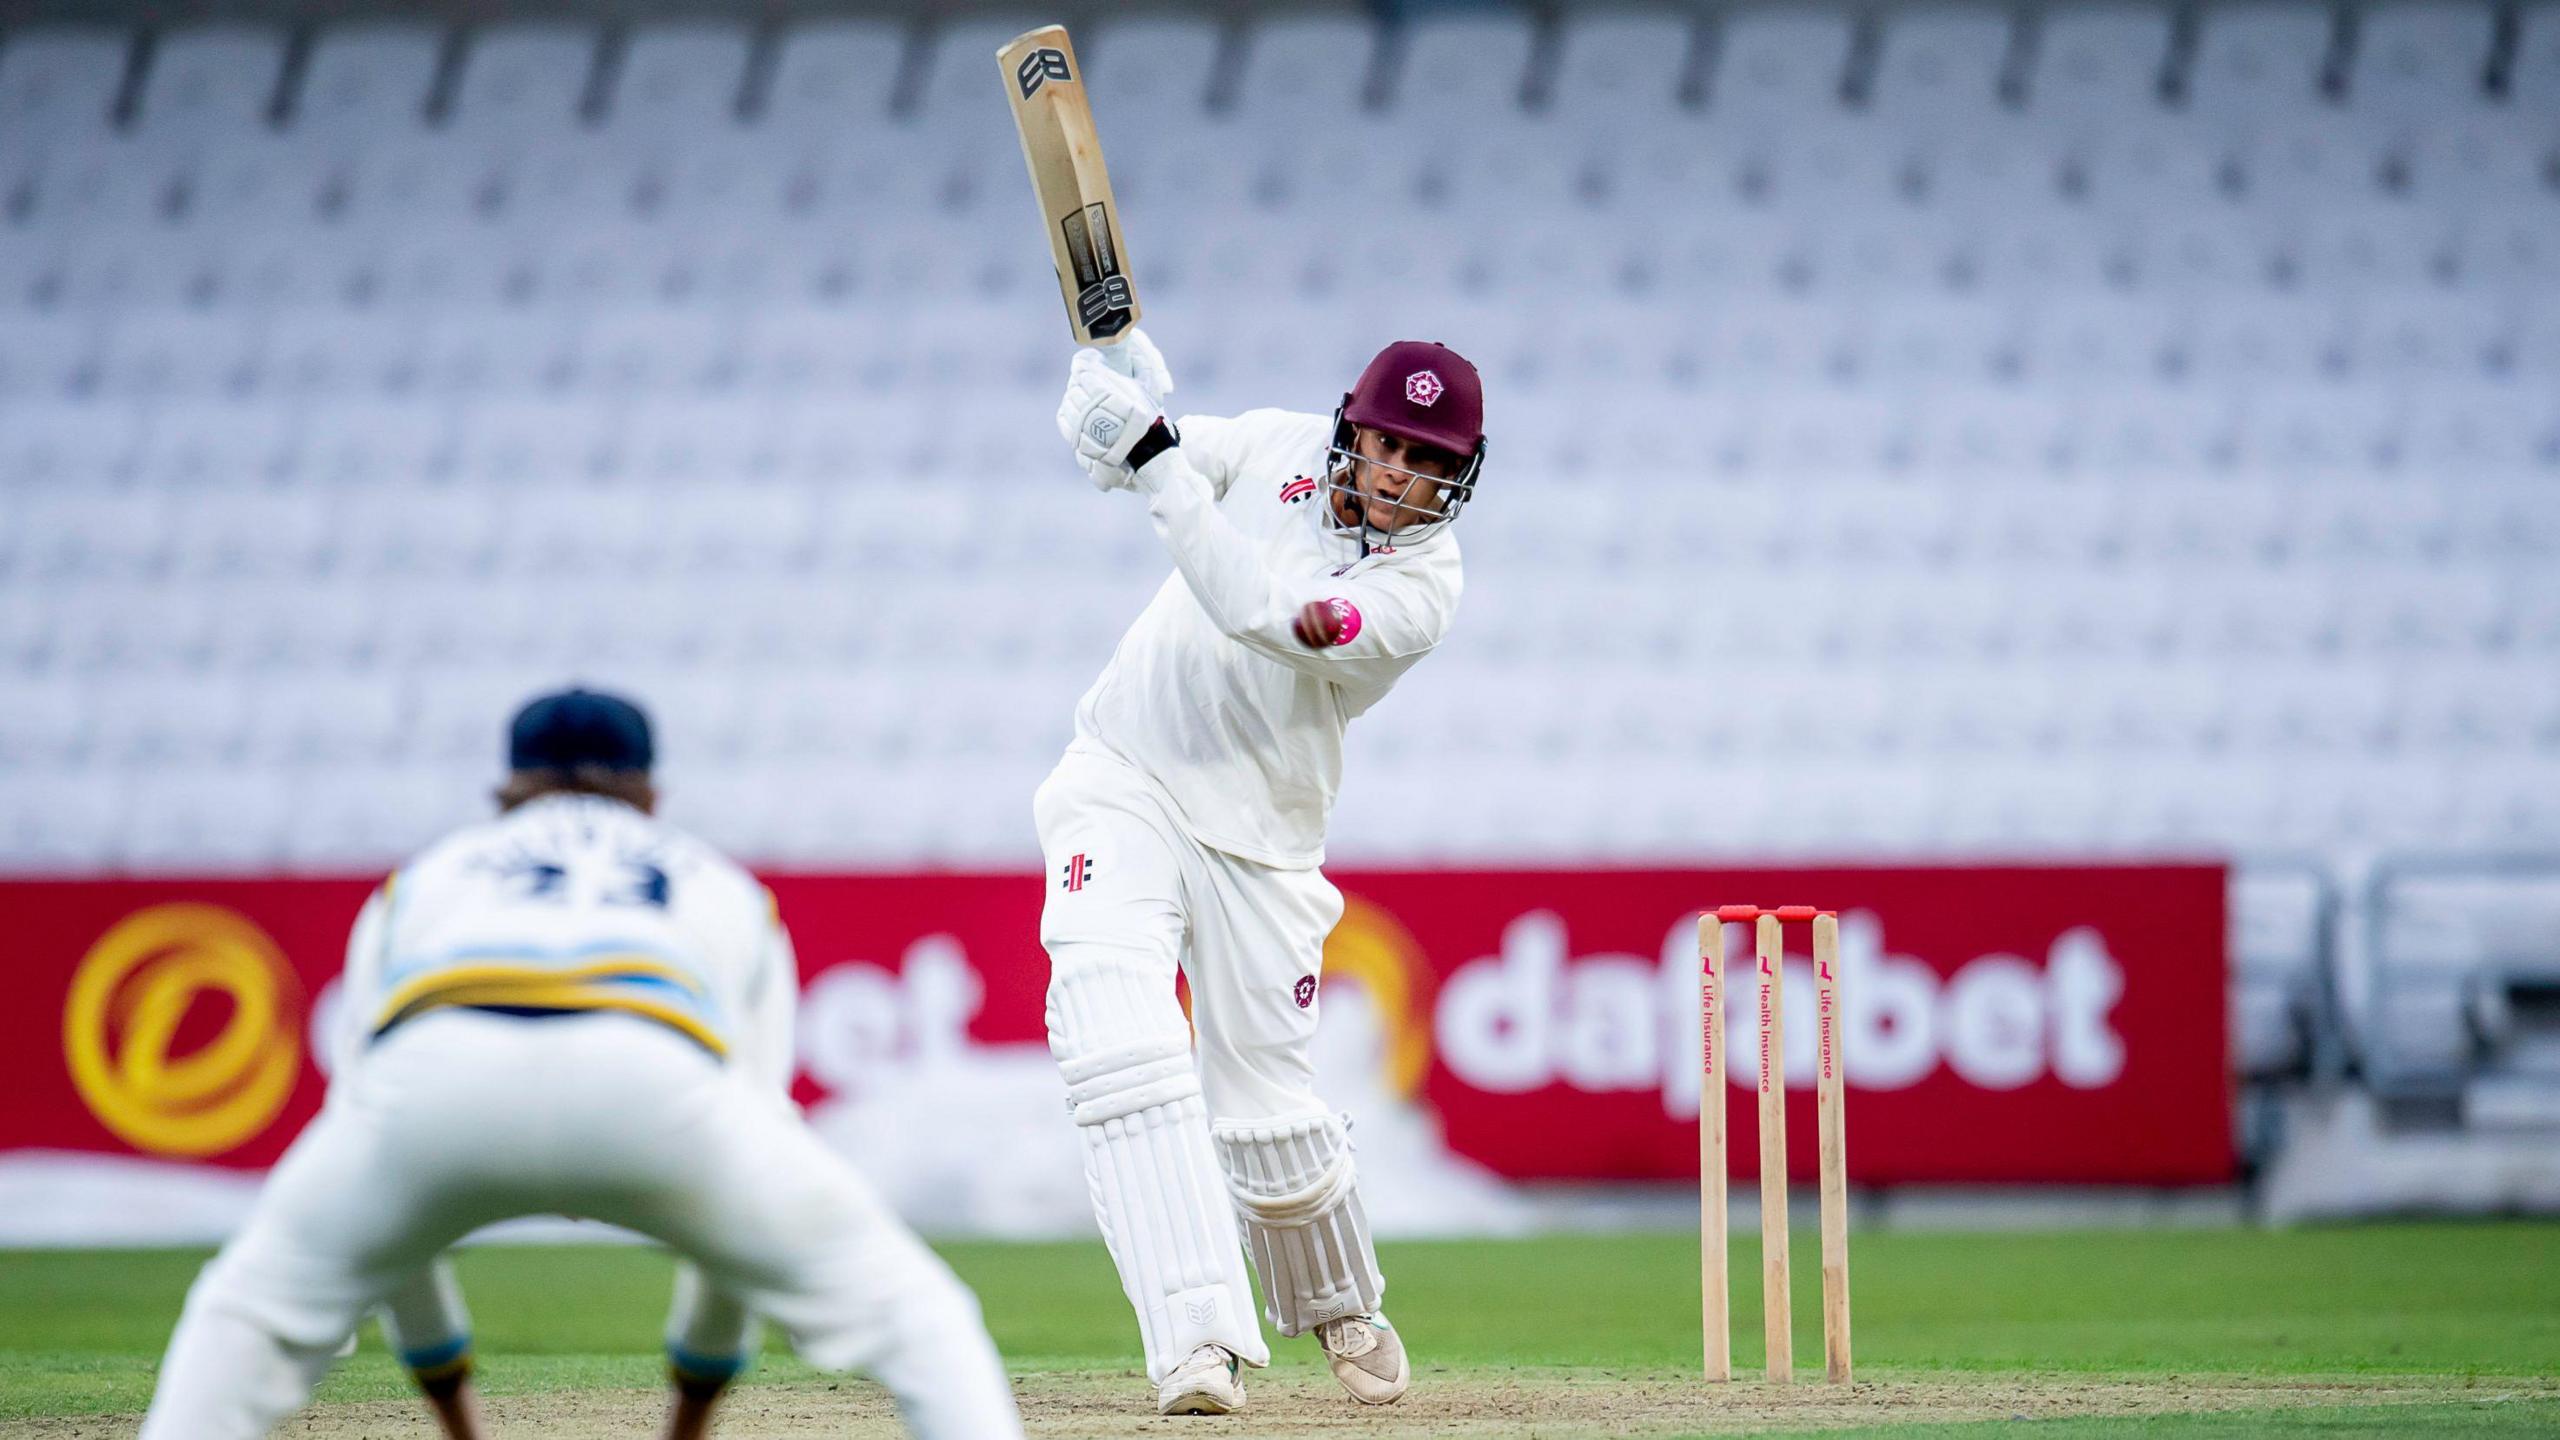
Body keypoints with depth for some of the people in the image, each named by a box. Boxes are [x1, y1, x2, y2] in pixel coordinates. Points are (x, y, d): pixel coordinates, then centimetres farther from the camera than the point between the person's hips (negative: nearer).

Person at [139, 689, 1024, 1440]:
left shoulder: (426, 878, 41)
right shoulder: (725, 891, 40)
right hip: (656, 1075, -1)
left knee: (250, 1316, 25)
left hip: (435, 1067, 1)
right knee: (908, 1312, 16)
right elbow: (741, 1199, 38)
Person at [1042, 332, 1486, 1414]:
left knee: (1267, 1119, 2)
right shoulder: (1282, 445, -1)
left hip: (1256, 837, -2)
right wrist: (1114, 390, -21)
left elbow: (1259, 613, -29)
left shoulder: (1420, 589, -15)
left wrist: (1154, 455, -34)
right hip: (1123, 785, 2)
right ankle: (1200, 1340, -28)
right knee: (1119, 1042, -22)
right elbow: (1107, 454, 4)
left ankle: (1341, 1306, 37)